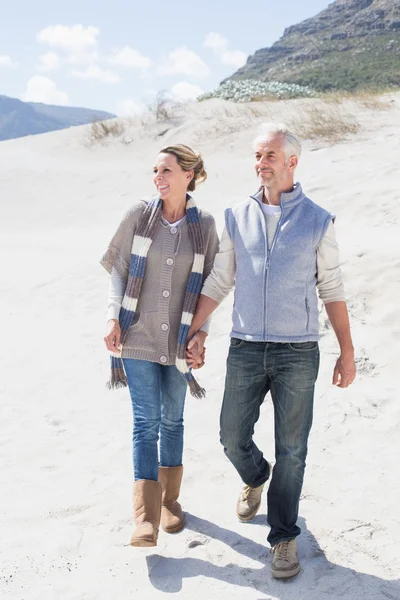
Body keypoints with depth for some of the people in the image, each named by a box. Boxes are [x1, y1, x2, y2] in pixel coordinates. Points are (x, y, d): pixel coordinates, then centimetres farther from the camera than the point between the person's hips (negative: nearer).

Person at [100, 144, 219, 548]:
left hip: (179, 340, 1)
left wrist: (201, 333, -2)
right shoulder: (139, 215, -4)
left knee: (172, 419, 14)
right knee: (146, 421, -6)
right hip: (138, 336, -1)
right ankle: (145, 520, -5)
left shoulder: (204, 225, -2)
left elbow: (206, 286, 4)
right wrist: (113, 318, -7)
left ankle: (170, 500, 31)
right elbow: (119, 270, 1)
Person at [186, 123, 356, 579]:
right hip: (245, 350, 2)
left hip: (297, 353, -2)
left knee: (291, 451, 4)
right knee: (233, 438, 9)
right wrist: (191, 334, 6)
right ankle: (255, 477, 44)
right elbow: (218, 282, 10)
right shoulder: (237, 218, 5)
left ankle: (283, 537, 21)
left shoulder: (317, 221, -1)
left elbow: (332, 290, 2)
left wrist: (347, 352, 1)